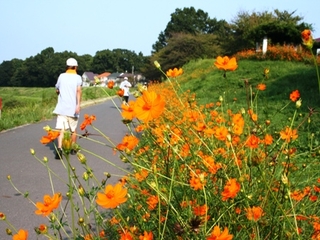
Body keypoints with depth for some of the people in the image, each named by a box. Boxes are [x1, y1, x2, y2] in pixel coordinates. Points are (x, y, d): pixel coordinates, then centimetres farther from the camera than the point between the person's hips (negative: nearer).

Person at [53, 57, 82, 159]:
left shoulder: (62, 76, 7)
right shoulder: (77, 77, 0)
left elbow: (57, 90, 18)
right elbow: (78, 90, -17)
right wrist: (78, 104, -24)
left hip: (61, 108, 1)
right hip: (73, 108, -1)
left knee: (61, 129, -7)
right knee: (73, 130, 15)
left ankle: (59, 148, -26)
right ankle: (73, 149, 27)